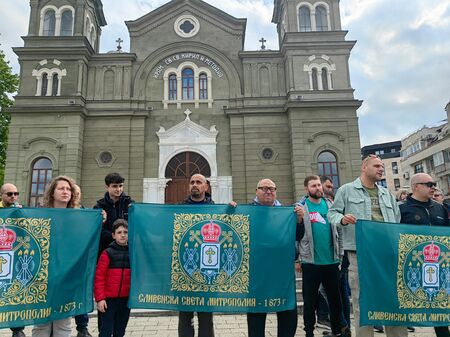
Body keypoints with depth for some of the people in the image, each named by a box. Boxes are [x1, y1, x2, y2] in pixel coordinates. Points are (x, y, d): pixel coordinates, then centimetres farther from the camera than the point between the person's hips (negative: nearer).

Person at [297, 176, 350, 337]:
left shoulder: (330, 204, 7)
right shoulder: (301, 207, -5)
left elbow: (337, 229, 14)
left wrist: (339, 253, 10)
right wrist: (296, 257, -8)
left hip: (331, 260, 4)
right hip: (311, 261, -3)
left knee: (335, 297, 16)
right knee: (310, 300, 8)